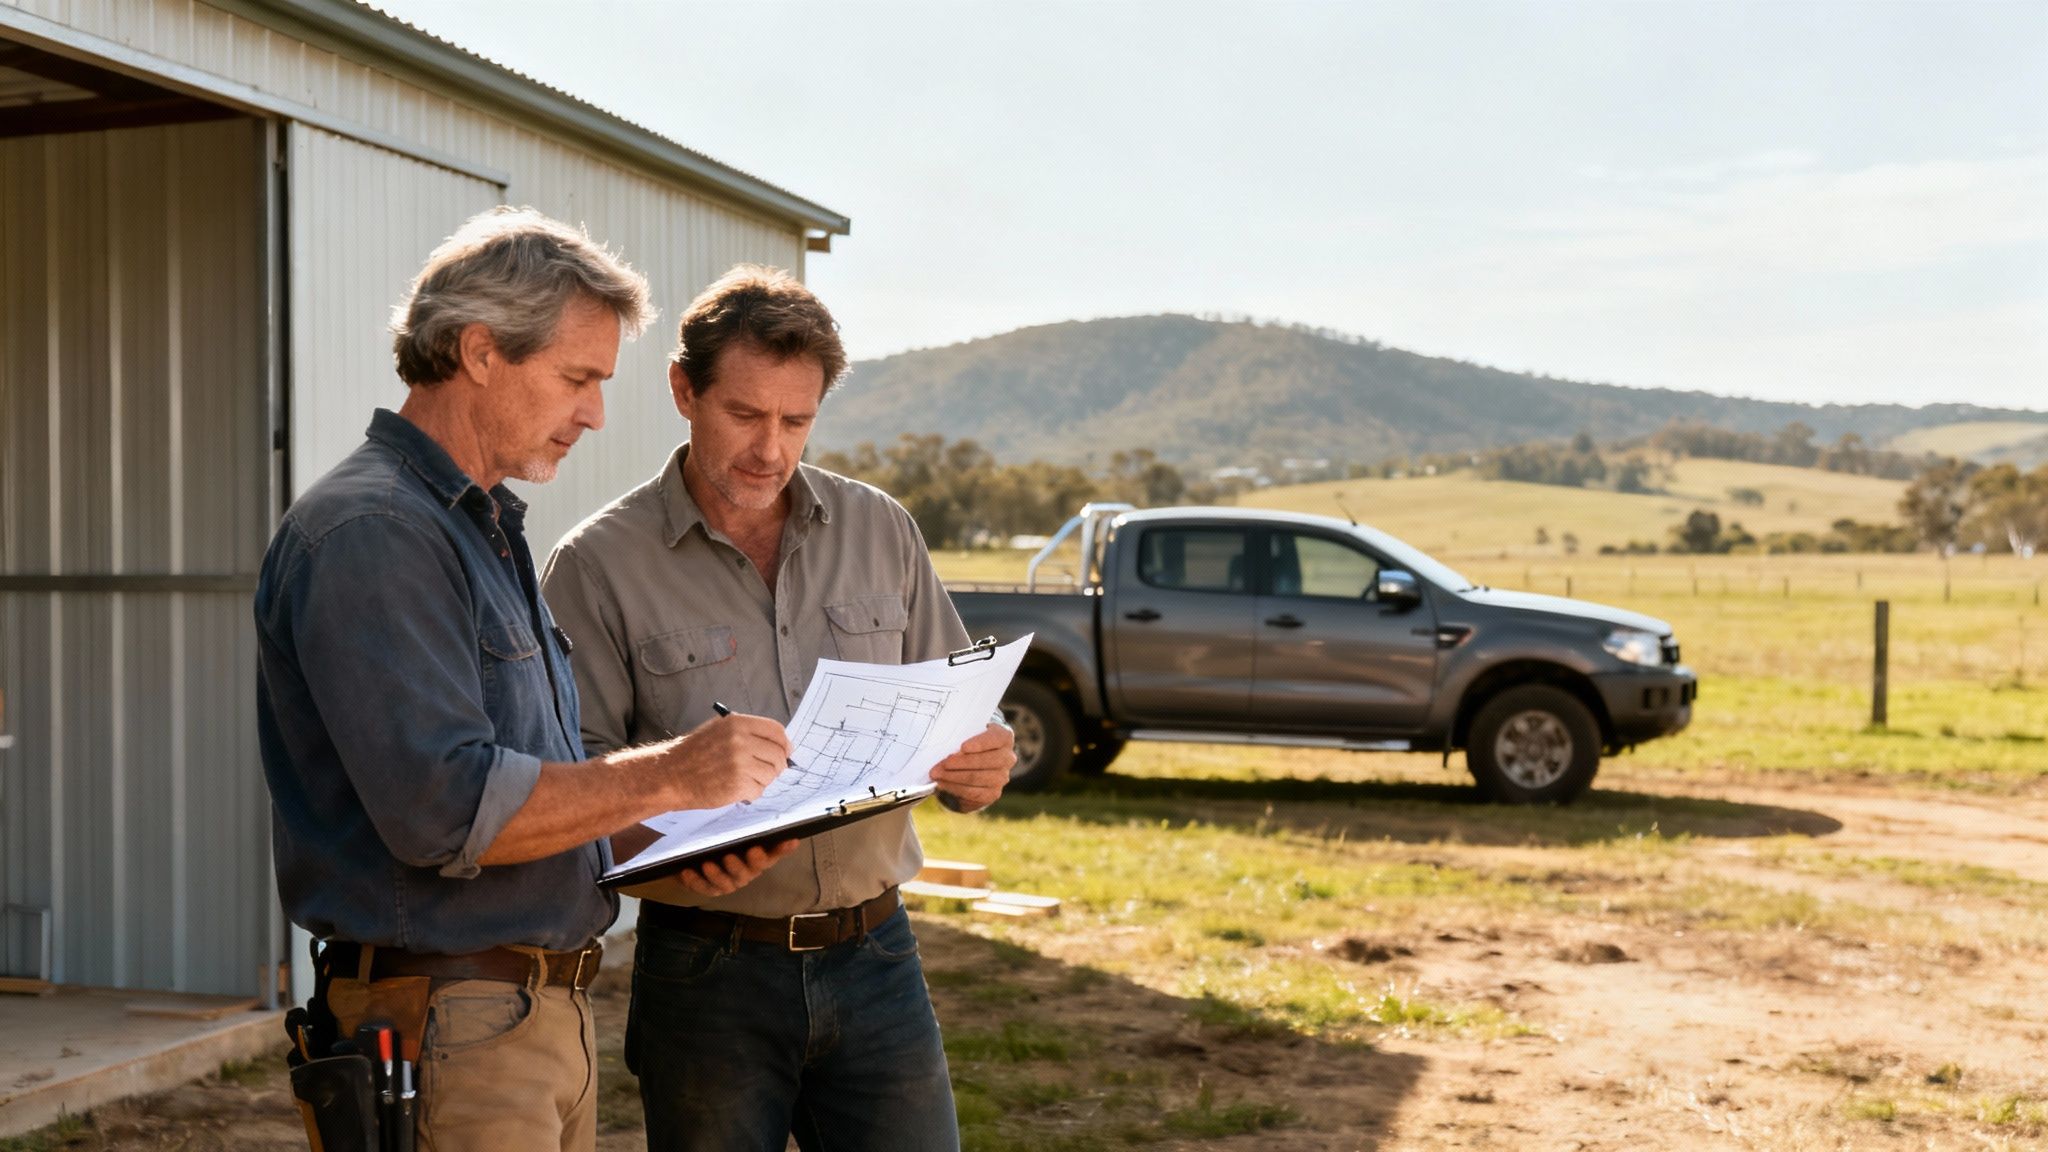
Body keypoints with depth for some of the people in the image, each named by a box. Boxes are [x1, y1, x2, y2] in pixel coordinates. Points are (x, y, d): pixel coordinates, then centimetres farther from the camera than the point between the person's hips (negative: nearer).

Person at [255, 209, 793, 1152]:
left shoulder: (487, 526, 17)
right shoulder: (370, 533, -16)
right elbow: (442, 808, -25)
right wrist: (667, 775, -20)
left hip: (545, 1006, 10)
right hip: (444, 1032, -9)